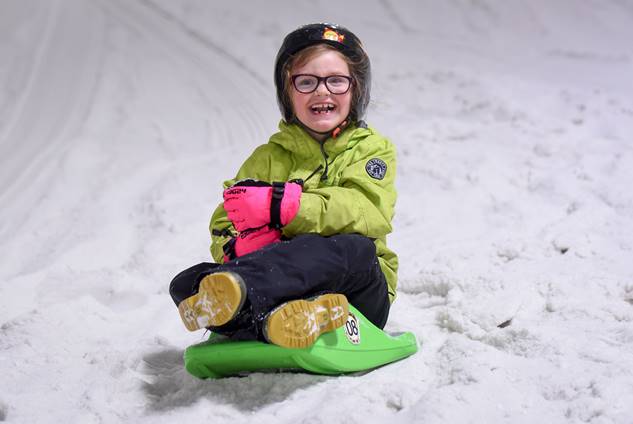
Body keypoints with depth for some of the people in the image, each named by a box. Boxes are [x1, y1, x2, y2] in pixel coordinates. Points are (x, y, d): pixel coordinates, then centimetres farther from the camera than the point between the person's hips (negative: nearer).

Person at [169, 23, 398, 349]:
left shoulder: (373, 149, 8)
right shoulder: (269, 158, 16)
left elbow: (369, 212, -15)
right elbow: (224, 228, 8)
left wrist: (280, 206, -27)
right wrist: (240, 244, -19)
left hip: (358, 294, -2)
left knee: (352, 247, -36)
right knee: (185, 284, -20)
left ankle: (231, 290, -53)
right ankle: (267, 319, -49)